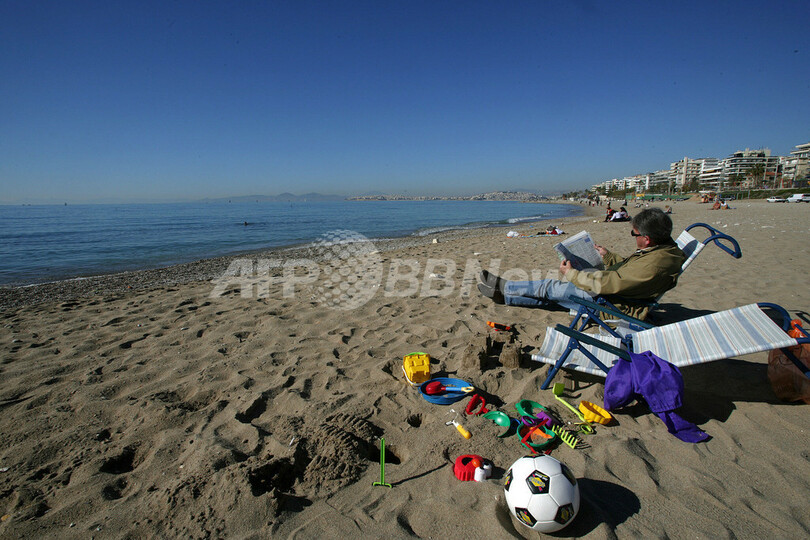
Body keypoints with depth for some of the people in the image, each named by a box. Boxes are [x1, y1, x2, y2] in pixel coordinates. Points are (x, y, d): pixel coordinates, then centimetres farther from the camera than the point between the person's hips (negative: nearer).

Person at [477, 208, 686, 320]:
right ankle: (504, 296, 15)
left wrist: (571, 273, -19)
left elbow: (606, 284, -29)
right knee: (552, 294, 7)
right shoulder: (660, 250, 2)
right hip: (611, 293, 9)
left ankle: (503, 287, 11)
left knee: (552, 287, -5)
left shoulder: (654, 264, -30)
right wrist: (607, 255, 21)